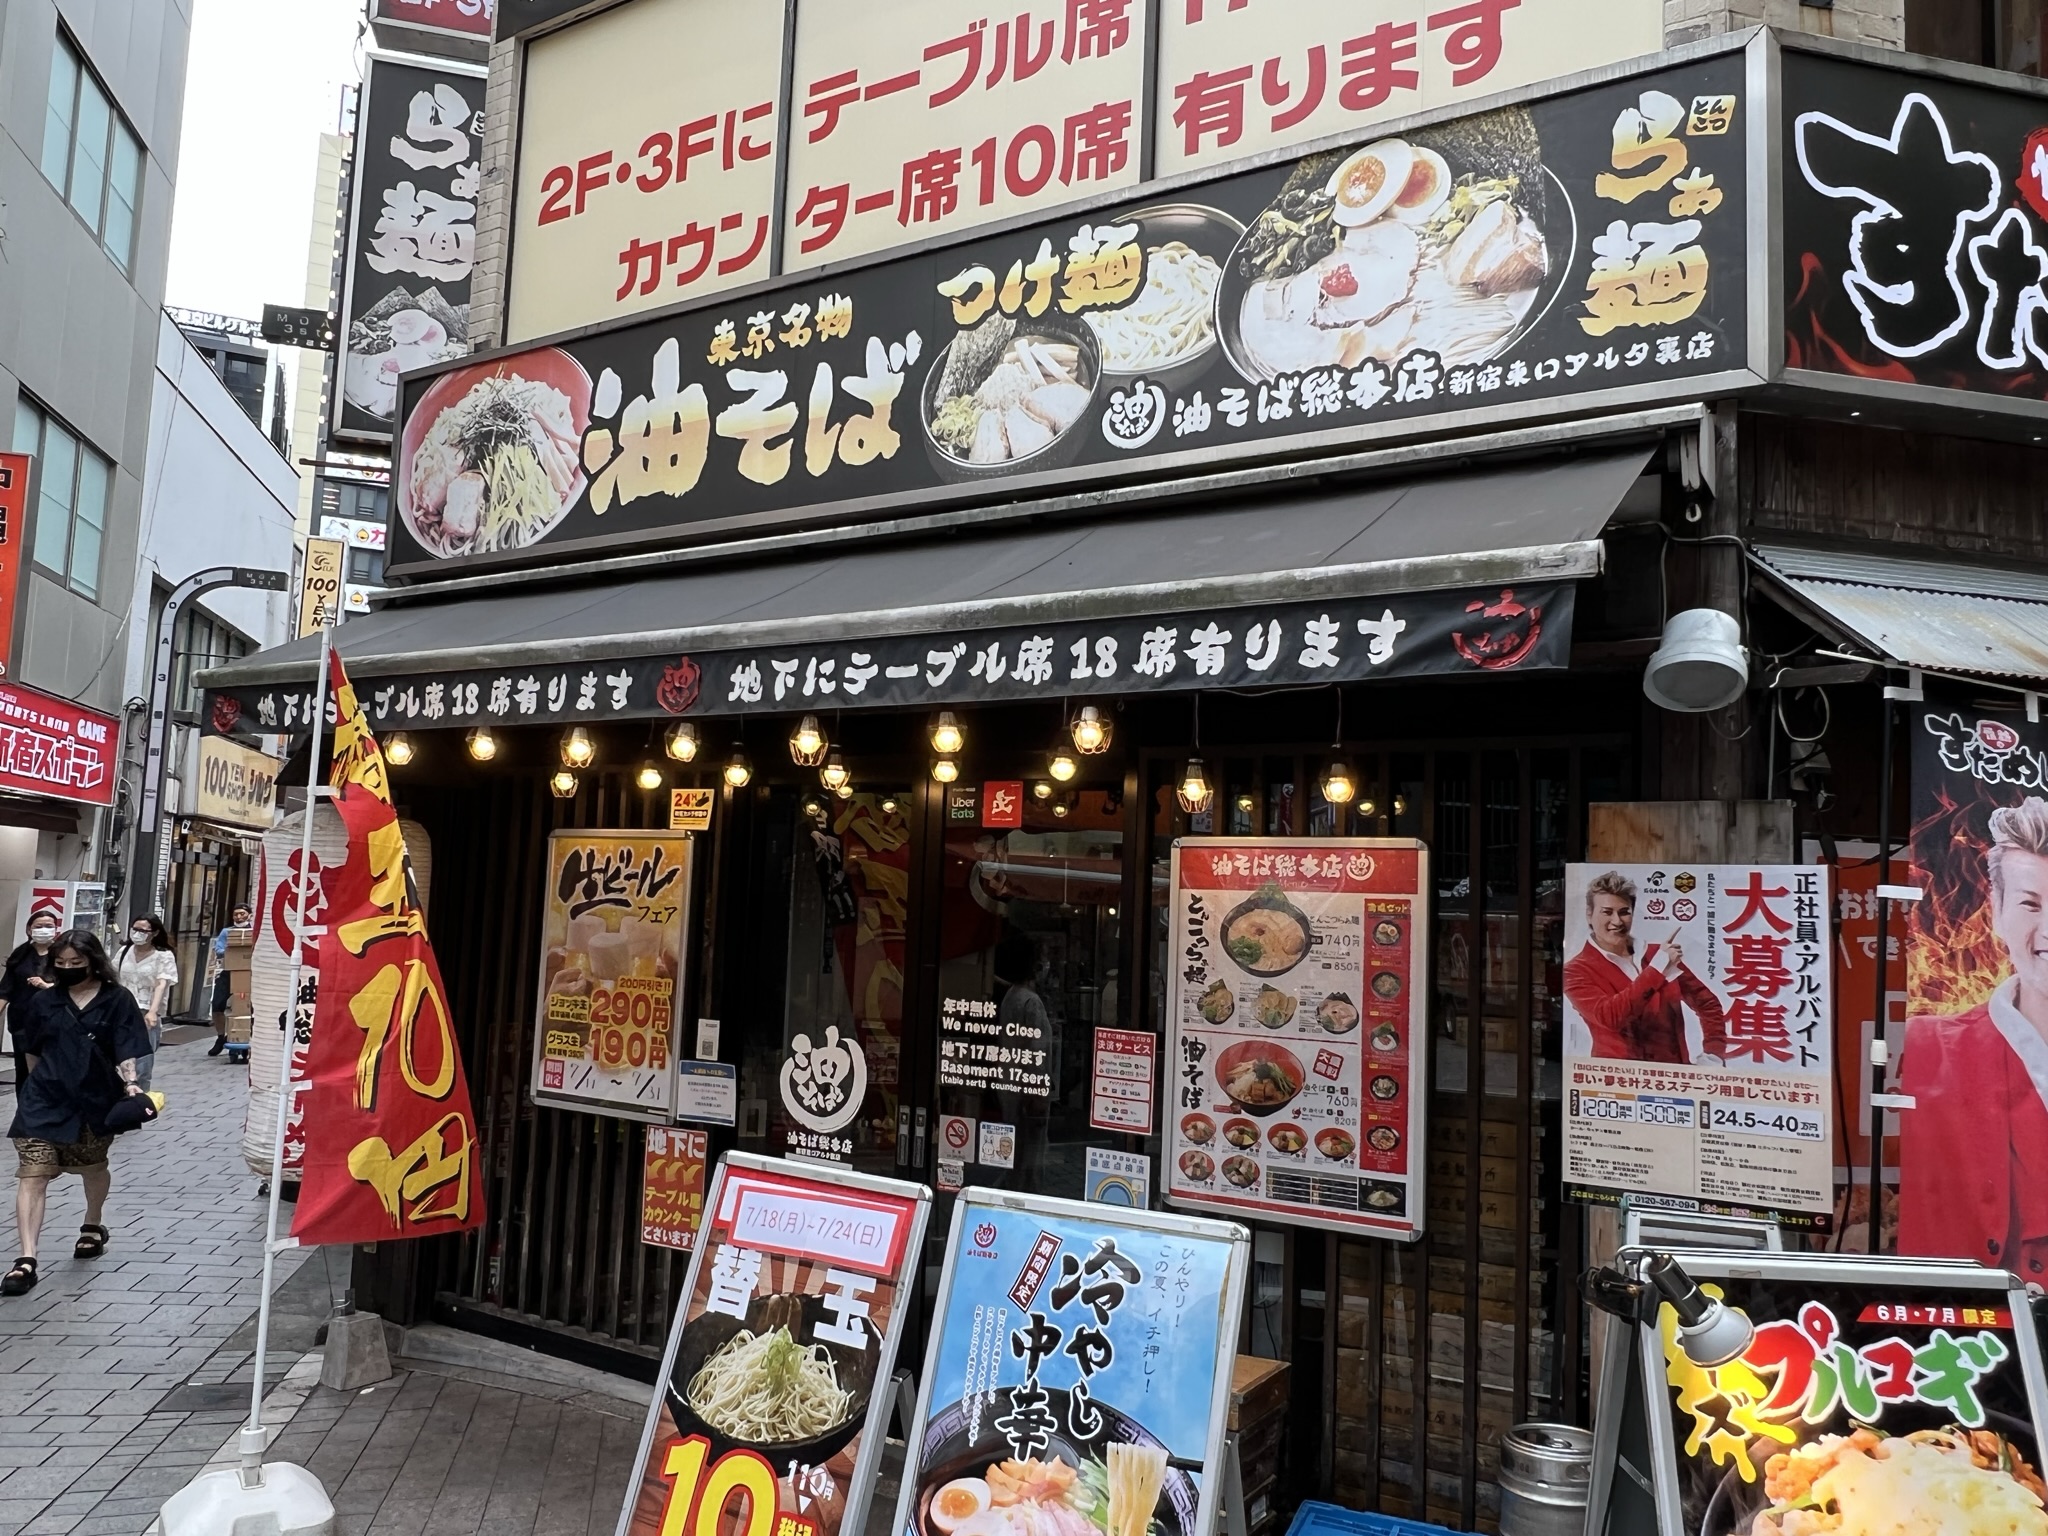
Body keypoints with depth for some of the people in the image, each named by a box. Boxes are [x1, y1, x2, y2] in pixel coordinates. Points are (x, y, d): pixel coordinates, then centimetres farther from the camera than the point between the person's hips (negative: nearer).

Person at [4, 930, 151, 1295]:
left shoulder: (116, 1000, -6)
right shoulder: (44, 1000, 1)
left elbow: (127, 1049, -12)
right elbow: (33, 1052, 13)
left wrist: (130, 1083, -27)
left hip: (94, 1100, -1)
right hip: (44, 1101, 1)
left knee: (93, 1168, 20)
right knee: (32, 1174, -10)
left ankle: (93, 1225, 46)